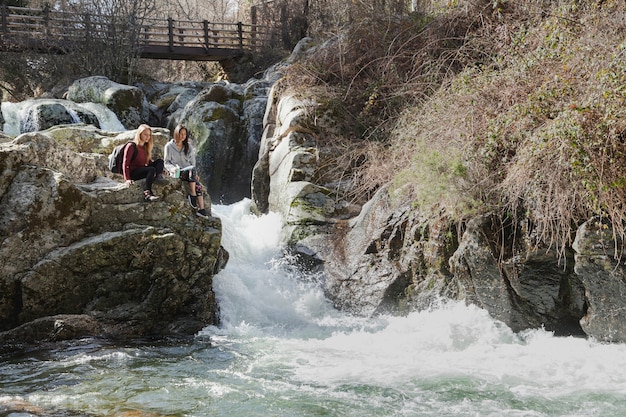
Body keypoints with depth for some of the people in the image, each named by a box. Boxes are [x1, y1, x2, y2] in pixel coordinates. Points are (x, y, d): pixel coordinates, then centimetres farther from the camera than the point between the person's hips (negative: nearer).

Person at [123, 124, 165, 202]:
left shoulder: (146, 147, 17)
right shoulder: (132, 146, -8)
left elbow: (149, 161, 20)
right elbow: (125, 163, -13)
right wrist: (127, 179, -23)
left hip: (142, 170, 7)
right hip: (133, 173, -7)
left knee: (160, 161, -10)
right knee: (151, 170, -32)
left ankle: (157, 177, -34)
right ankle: (147, 193, -40)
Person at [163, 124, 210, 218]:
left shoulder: (189, 147, 17)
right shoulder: (169, 146, 5)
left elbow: (193, 162, 17)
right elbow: (167, 162, 3)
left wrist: (195, 174, 2)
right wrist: (172, 168, -18)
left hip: (189, 172, 5)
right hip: (176, 173, -5)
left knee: (198, 185, -23)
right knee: (191, 170, -35)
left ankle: (201, 209, -29)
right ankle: (192, 194, -30)